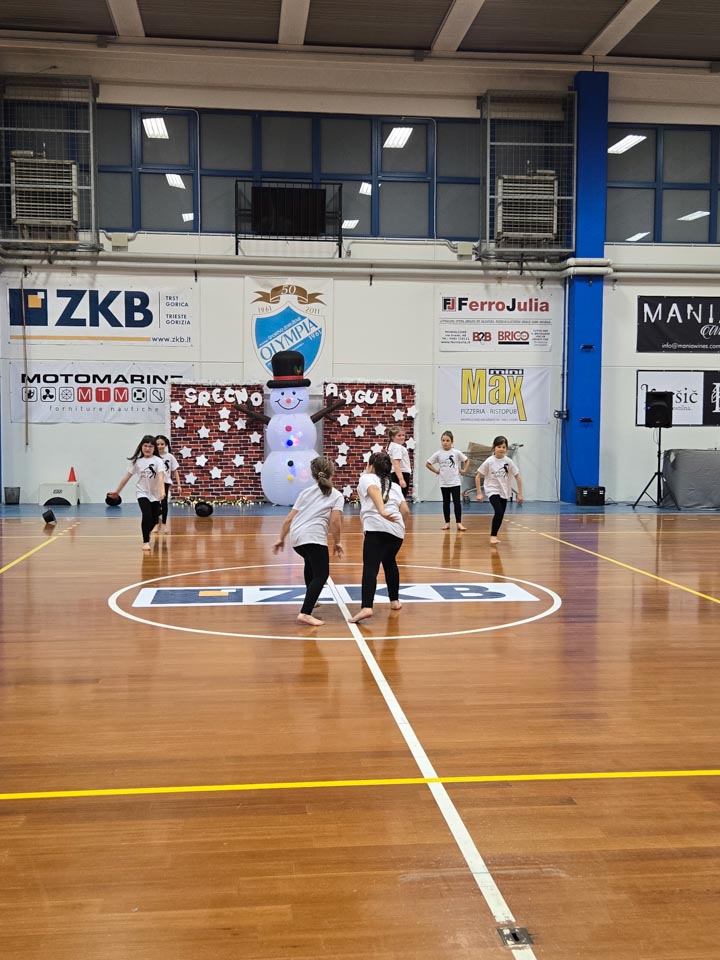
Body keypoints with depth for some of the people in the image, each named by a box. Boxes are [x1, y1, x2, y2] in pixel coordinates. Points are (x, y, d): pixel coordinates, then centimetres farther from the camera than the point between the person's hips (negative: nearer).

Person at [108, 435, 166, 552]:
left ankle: (146, 532, 41)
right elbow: (127, 476, 4)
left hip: (155, 493, 0)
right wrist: (117, 490, 8)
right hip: (142, 492, 0)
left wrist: (162, 491, -42)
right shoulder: (137, 461, -4)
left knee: (154, 519, 9)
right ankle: (146, 542, -10)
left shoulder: (158, 461, -13)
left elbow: (160, 477, -27)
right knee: (147, 515, -20)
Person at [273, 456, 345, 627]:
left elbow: (289, 518, 18)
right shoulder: (336, 496, 9)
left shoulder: (306, 492, 23)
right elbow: (335, 521, -6)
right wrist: (337, 542, 5)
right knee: (321, 575, -3)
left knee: (311, 563, 33)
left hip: (295, 538, 7)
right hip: (313, 537, -7)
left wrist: (281, 538, 24)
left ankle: (310, 599, 48)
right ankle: (305, 613, -20)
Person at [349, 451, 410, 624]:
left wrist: (382, 512, -26)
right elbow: (405, 511, 17)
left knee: (370, 567, -14)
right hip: (397, 529, 6)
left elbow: (374, 490, -10)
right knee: (389, 562, 28)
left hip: (377, 527, -6)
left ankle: (366, 607, -30)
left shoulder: (367, 478, 14)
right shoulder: (394, 486, 27)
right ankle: (394, 600, 35)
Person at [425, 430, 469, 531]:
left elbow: (467, 460, 9)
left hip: (455, 482, -2)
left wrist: (463, 470, 0)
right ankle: (447, 523, 17)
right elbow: (428, 463, 5)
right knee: (446, 503, 10)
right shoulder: (438, 454, -1)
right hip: (444, 483, 2)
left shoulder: (456, 452, -4)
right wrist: (436, 471, 0)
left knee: (457, 502, -3)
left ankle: (459, 523, 1)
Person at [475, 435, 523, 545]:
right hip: (492, 490, -3)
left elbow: (518, 477, 1)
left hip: (504, 492, 3)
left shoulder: (508, 461, -6)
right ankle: (493, 536, -7)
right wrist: (479, 493, -8)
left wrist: (520, 494, -1)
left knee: (501, 515, 6)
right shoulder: (489, 461, -12)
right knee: (499, 512, -21)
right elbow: (478, 477, -6)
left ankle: (494, 536, 25)